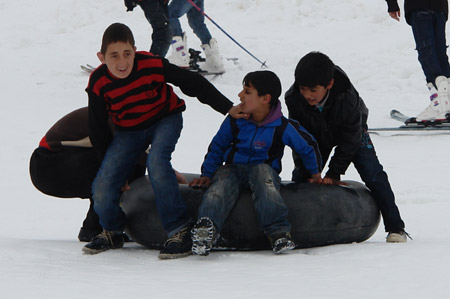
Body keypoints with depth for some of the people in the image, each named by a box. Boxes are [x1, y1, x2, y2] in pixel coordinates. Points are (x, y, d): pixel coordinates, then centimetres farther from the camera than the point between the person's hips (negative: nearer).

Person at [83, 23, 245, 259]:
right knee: (102, 190, -13)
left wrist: (227, 108, -9)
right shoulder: (99, 84, -19)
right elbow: (97, 130, -4)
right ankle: (112, 232, 20)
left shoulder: (153, 66, -26)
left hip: (165, 120, -2)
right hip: (128, 131, 2)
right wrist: (111, 165, 1)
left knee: (157, 162, -34)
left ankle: (179, 230, -27)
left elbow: (193, 83, -12)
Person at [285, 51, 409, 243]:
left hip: (352, 130, -3)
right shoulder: (294, 98, -33)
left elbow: (349, 141, -27)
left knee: (372, 173, -14)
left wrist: (334, 173, -23)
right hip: (316, 135, 3)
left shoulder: (347, 98, -41)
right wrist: (306, 171, -19)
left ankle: (395, 227, -11)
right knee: (300, 176, -4)